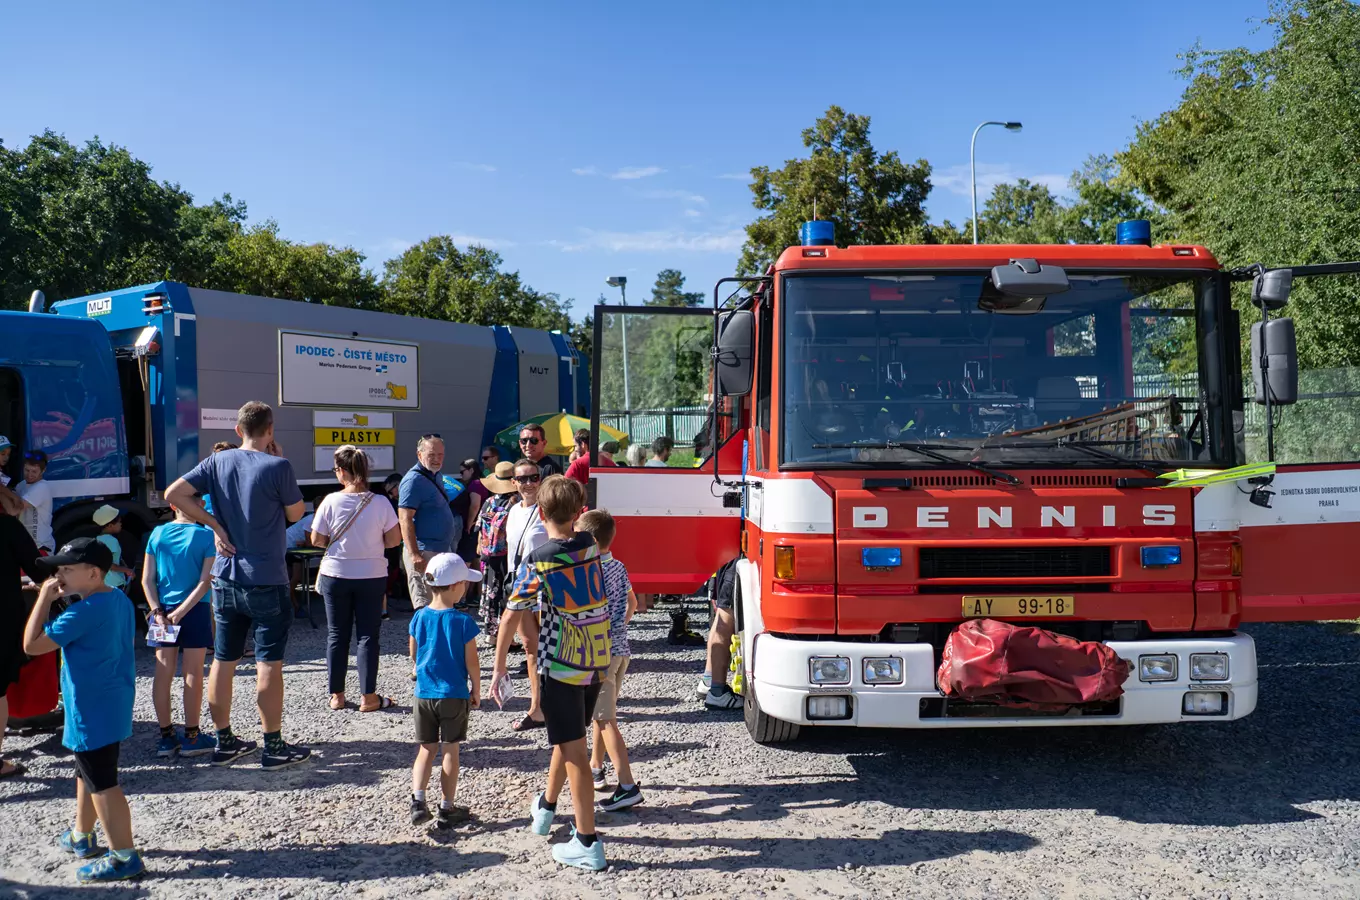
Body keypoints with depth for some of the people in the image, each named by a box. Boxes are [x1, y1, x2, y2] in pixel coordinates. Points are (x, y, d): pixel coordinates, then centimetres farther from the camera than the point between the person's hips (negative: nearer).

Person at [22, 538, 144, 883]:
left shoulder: (83, 611, -23)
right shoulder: (120, 600, 6)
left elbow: (32, 644, -20)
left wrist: (44, 599, -14)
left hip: (91, 710, -10)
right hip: (113, 704, 10)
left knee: (102, 784, -3)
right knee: (87, 773, 26)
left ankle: (124, 857, 1)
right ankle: (81, 837, 42)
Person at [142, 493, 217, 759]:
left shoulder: (157, 534, 3)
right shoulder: (205, 535, -7)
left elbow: (147, 579, 0)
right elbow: (205, 581, -14)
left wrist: (158, 611, -4)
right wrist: (181, 612, -13)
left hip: (162, 610, 4)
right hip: (195, 610, -3)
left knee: (163, 673, 8)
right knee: (193, 675, 4)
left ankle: (166, 737, 14)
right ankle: (191, 737, 10)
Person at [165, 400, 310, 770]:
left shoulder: (217, 462, 1)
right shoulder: (278, 466, -13)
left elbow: (173, 493, -3)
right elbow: (295, 514, -2)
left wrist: (214, 524, 0)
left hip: (225, 580, 5)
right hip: (266, 582, -5)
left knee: (222, 660, 14)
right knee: (269, 664, 2)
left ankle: (225, 742, 24)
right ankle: (274, 747, 9)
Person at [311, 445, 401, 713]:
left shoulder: (331, 501, -11)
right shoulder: (380, 503, -10)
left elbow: (316, 540, -5)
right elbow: (394, 539, -5)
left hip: (336, 575, 0)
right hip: (372, 576, 0)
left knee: (336, 635, 12)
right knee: (368, 635, 7)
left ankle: (336, 695, 19)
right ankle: (368, 697, 7)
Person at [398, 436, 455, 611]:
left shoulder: (435, 476, 14)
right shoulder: (414, 479, -14)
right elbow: (405, 519, -21)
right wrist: (414, 554, -28)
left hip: (442, 551, 10)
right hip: (424, 553, -10)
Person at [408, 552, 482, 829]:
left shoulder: (419, 617, -3)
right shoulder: (463, 621, -16)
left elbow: (414, 655, 8)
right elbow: (472, 664, -12)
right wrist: (476, 691, 3)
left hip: (424, 694, 3)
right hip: (454, 696, -3)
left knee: (427, 749, 14)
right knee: (451, 751, 8)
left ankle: (417, 799, 0)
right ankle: (448, 809, 15)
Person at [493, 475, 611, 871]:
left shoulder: (536, 562, -15)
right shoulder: (590, 545, 0)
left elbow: (511, 618, -12)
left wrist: (499, 666, -4)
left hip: (561, 665, -6)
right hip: (598, 660, 6)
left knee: (574, 752, 0)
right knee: (568, 738, 23)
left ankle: (588, 843, 4)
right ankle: (545, 808, 43)